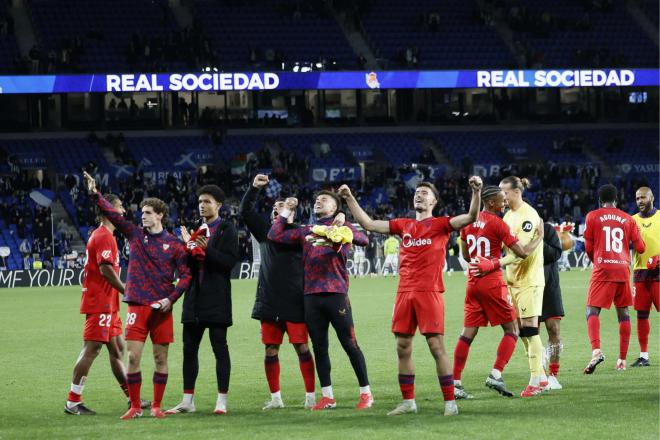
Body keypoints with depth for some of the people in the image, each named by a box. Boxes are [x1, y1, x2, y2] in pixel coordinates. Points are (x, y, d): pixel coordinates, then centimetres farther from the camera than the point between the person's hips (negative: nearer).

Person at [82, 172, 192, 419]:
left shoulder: (173, 244, 3)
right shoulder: (135, 235, 8)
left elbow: (185, 275, 2)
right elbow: (112, 215, 0)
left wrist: (171, 299, -10)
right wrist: (95, 196, -11)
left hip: (162, 307, -1)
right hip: (137, 305, 1)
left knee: (160, 358, 3)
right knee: (133, 357, -4)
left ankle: (156, 406, 12)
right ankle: (135, 407, 3)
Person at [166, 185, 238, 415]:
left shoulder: (226, 229, -2)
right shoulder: (196, 229, 17)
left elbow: (230, 261, -13)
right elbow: (187, 265, 16)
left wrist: (207, 249, -22)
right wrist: (188, 246, -2)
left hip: (216, 299, -7)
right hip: (195, 297, 7)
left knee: (219, 347, -4)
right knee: (189, 349, 7)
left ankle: (222, 400, -2)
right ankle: (187, 400, 11)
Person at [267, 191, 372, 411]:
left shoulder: (342, 227, 6)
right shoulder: (305, 231, 18)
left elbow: (363, 240, -10)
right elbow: (275, 235, 16)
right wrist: (286, 210, 16)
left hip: (336, 294, -5)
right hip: (312, 296, 5)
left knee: (350, 345, -4)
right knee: (319, 347, 6)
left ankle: (366, 393, 2)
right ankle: (327, 397, 12)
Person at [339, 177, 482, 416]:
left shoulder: (440, 224, 3)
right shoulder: (404, 225, 16)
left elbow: (471, 217, -11)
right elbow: (368, 223, 18)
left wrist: (476, 192, -26)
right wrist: (350, 199, 14)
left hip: (429, 293, -5)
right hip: (404, 293, 5)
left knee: (437, 347, -7)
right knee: (402, 349, 7)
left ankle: (450, 402, -3)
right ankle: (408, 401, 16)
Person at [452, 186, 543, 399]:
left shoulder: (468, 222, 8)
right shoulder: (497, 224, -12)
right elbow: (522, 252, -13)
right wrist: (540, 237, 1)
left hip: (473, 283, 6)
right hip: (492, 283, -6)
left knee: (468, 334, 7)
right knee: (511, 330, 5)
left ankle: (455, 382, 2)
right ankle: (495, 375, -9)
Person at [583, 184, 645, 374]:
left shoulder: (592, 216, 3)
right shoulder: (628, 219, 10)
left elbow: (589, 248, 4)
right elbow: (640, 248, 9)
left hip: (603, 269, -3)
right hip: (623, 269, 3)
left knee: (592, 311, -5)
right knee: (623, 313, 11)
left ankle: (596, 350, -29)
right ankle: (622, 359, 10)